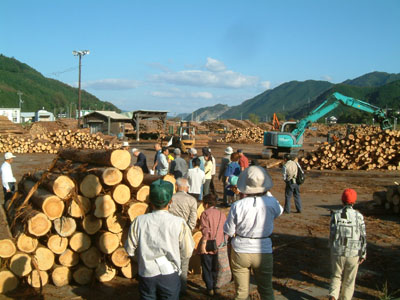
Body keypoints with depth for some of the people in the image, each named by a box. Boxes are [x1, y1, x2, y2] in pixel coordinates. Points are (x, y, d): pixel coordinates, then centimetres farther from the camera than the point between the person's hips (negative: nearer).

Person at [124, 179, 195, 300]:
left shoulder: (139, 221, -11)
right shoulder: (179, 223, -14)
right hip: (170, 275, -1)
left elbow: (130, 250, -3)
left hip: (146, 275, 2)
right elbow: (187, 253, -7)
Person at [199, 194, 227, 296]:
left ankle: (210, 289, 11)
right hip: (219, 246, 5)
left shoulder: (205, 213, -8)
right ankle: (216, 287, 22)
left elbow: (206, 230, -18)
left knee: (207, 268, 9)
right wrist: (223, 243, 18)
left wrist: (203, 244, -20)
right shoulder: (222, 214, 7)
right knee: (216, 268, 18)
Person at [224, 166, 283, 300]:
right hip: (263, 252, 1)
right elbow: (279, 211, 11)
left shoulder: (237, 206, -17)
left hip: (240, 252, -1)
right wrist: (266, 194, 12)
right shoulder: (271, 203, -14)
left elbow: (229, 231, -8)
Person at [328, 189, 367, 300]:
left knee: (336, 276, 16)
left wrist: (332, 249, 9)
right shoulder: (358, 216, -9)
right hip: (353, 253, 0)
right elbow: (363, 237, -8)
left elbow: (332, 235, -6)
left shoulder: (335, 215, -8)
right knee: (349, 279, 16)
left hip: (338, 252, 1)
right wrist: (363, 254, 1)